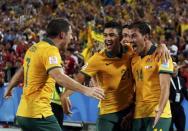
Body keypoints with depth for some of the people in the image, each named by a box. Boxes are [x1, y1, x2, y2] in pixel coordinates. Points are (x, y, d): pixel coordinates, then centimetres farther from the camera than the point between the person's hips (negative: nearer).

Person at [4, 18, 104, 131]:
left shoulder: (34, 48, 14)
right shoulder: (50, 50, -14)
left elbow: (21, 72, 30)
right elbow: (59, 77, -31)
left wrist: (9, 89, 47)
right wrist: (86, 90, -38)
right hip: (38, 114, -10)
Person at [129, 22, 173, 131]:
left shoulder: (161, 56, -7)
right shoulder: (134, 59, 14)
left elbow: (165, 88, -16)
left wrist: (159, 111, -29)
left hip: (157, 115, -7)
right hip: (138, 115, 7)